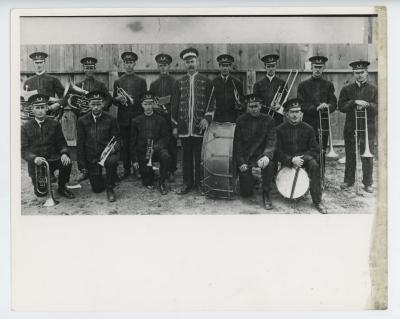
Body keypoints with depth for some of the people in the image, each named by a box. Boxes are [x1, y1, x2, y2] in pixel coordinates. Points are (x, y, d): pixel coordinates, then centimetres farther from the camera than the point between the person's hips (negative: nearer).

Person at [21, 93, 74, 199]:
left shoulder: (55, 124, 3)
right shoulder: (25, 128, -1)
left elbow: (61, 143, 2)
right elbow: (24, 150, -5)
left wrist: (64, 153, -22)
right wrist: (34, 158, -27)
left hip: (53, 159, 1)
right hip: (36, 163, -1)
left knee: (66, 162, -32)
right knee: (40, 193, -11)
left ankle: (62, 188, -5)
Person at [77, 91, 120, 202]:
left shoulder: (110, 119, -4)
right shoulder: (82, 121, -1)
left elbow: (117, 139, 1)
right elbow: (80, 144, 1)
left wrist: (114, 147, -23)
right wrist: (82, 165, -2)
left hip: (107, 152, -1)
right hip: (91, 157, 2)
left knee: (112, 161, -38)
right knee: (97, 189, 0)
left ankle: (110, 189, -13)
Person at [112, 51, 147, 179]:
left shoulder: (141, 81, 8)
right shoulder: (118, 81, 12)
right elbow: (113, 101, 11)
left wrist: (134, 101, -10)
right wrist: (118, 99, -11)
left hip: (137, 117, -1)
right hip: (123, 119, 1)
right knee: (125, 145, 2)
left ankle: (137, 168, 8)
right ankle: (126, 169, 11)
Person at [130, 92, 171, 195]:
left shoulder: (161, 120, 2)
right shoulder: (136, 121, 3)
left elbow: (165, 137, -1)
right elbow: (133, 142, 4)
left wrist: (156, 146, -21)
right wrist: (134, 160, -2)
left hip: (157, 150, -1)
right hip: (142, 153, 1)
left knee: (166, 156, -36)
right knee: (148, 184, 1)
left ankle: (162, 183, -14)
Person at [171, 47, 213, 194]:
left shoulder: (206, 81, 5)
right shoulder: (179, 82, 10)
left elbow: (211, 103, 2)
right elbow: (175, 105, 10)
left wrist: (207, 118, -13)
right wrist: (175, 125, 5)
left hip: (200, 127, -2)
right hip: (184, 127, 2)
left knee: (200, 156, 3)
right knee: (186, 156, 8)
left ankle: (200, 182, 15)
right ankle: (187, 182, 17)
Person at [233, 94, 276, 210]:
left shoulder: (268, 120, -1)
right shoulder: (241, 120, 1)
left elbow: (271, 142, -9)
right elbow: (237, 143, 0)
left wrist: (267, 156, -29)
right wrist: (241, 162, -11)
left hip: (261, 155, 0)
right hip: (245, 158, 0)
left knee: (269, 164, -37)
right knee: (245, 193, -5)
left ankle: (266, 194, -17)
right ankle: (251, 180, 31)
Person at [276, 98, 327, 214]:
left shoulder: (308, 129, 4)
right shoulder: (280, 129, 1)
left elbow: (315, 149, 2)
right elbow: (278, 151, -4)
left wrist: (302, 158, -17)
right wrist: (291, 160, -21)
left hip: (304, 157, 0)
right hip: (287, 160, 1)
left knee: (314, 165, -31)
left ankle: (317, 201, -25)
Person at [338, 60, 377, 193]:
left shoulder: (374, 90, 7)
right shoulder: (346, 89, 8)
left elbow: (378, 108, -1)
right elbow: (341, 106, -3)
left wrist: (366, 105, -20)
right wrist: (355, 102, -17)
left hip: (368, 127, -1)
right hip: (351, 127, 1)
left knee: (367, 156, 0)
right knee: (350, 156, 7)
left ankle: (368, 183, 10)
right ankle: (349, 180, 19)